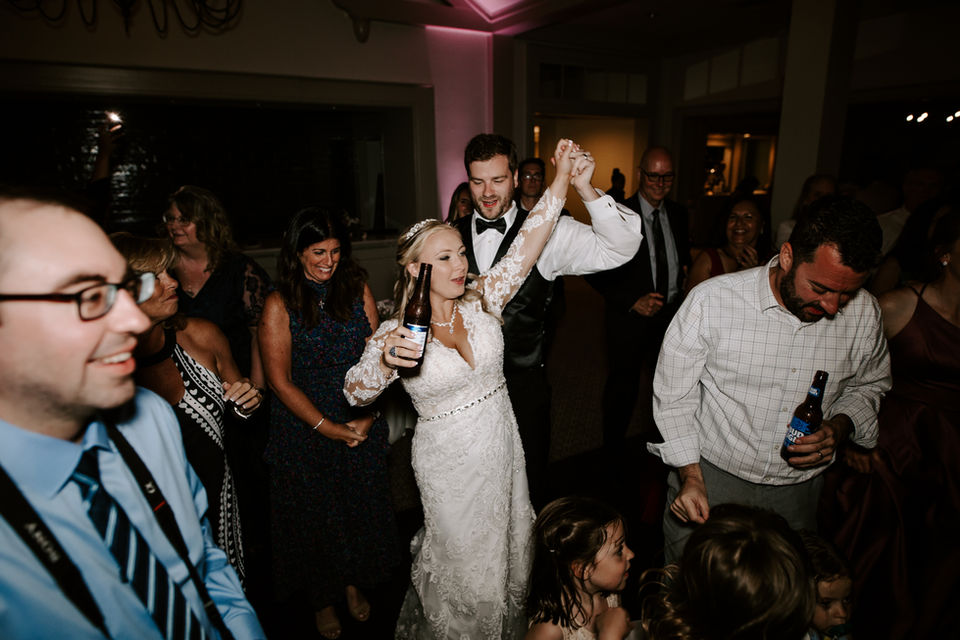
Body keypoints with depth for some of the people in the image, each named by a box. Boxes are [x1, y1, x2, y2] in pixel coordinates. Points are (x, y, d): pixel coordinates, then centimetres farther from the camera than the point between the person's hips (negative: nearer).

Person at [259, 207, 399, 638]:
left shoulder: (358, 289, -2)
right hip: (305, 431, -2)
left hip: (362, 426, 3)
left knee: (361, 505, 17)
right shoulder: (279, 305, -11)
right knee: (315, 512, 15)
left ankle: (355, 583, 44)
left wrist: (368, 416, -12)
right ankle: (323, 599, 40)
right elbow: (281, 381, -11)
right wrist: (327, 427, -13)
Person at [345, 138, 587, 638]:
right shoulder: (396, 333, -15)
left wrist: (563, 179, -23)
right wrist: (386, 361, -44)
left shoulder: (481, 301, -7)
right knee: (467, 566, 16)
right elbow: (356, 393, -24)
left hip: (502, 448, 4)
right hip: (450, 462, -4)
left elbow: (527, 246, -15)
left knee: (509, 549, 25)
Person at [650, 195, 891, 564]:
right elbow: (674, 395, -10)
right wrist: (691, 477, -15)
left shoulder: (863, 313, -6)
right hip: (708, 475, -2)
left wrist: (840, 427, -8)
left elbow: (869, 384, 13)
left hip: (798, 490, 3)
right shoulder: (711, 301, -18)